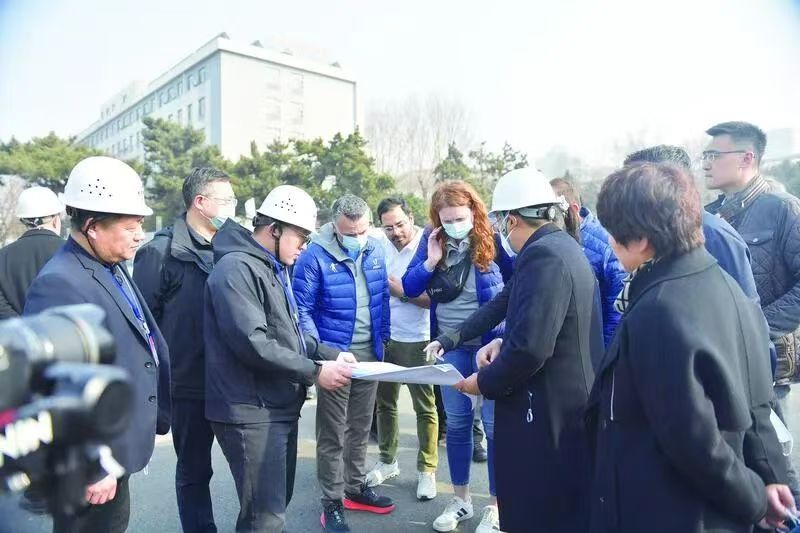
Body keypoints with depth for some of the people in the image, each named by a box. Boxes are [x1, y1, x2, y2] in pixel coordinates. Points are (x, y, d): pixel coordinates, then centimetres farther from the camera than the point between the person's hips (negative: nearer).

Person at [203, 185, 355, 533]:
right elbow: (252, 343, -25)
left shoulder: (273, 269, 16)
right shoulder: (237, 268, -16)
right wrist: (315, 372, -19)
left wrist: (330, 355, 6)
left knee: (277, 503, 20)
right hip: (251, 411, -10)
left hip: (280, 406, 10)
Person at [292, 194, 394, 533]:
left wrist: (383, 338, 11)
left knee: (360, 427, 18)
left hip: (369, 354, 5)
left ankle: (356, 487, 35)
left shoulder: (375, 250, 2)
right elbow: (301, 308, -13)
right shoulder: (315, 256, -15)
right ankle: (332, 503, 20)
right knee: (332, 433, 5)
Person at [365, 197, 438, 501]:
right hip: (384, 337, 5)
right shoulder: (380, 246, -1)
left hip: (417, 341, -4)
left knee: (425, 407, 7)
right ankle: (387, 461, 34)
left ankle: (427, 470, 22)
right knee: (384, 402, 16)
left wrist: (400, 291, -20)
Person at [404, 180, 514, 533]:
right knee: (456, 421, 14)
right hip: (451, 344, 4)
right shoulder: (432, 240, -1)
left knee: (493, 422, 3)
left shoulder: (493, 239, -10)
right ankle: (460, 499, 31)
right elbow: (410, 288, 0)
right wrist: (430, 261, -16)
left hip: (489, 343, -3)